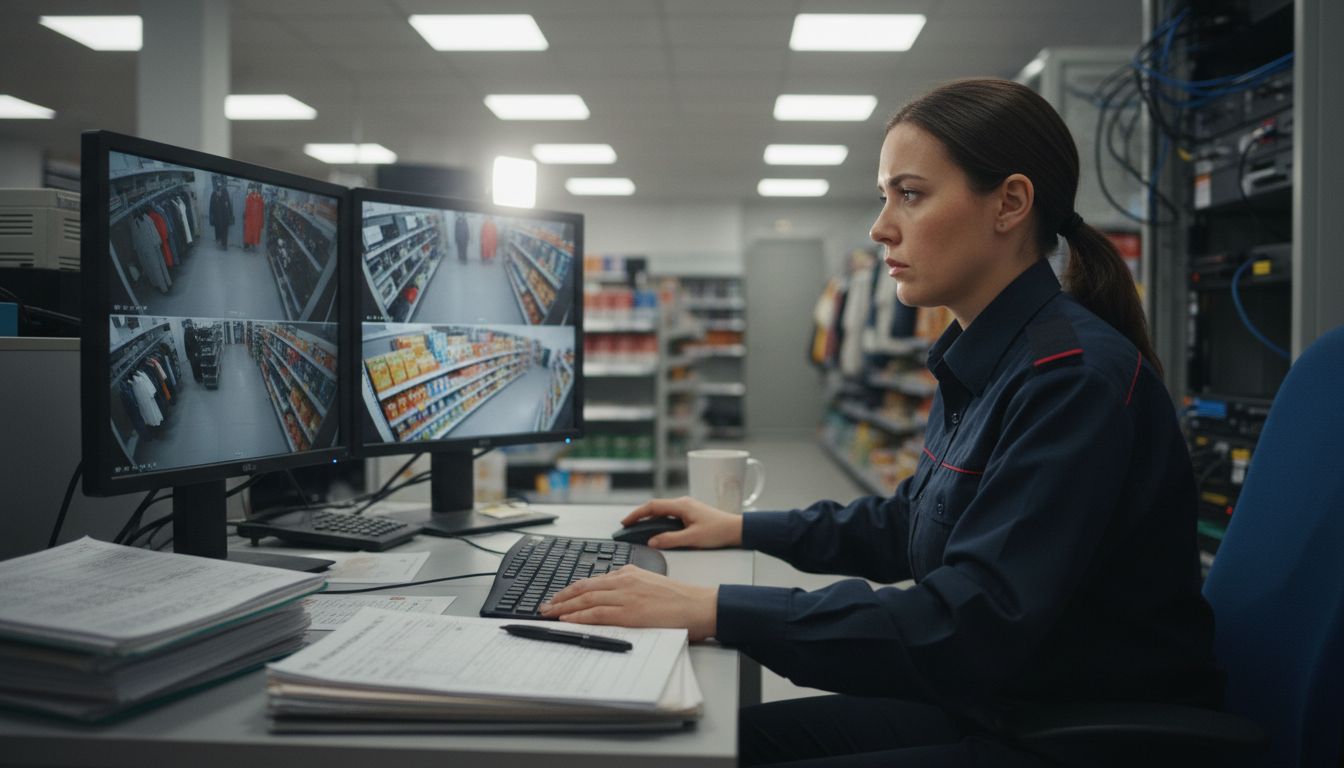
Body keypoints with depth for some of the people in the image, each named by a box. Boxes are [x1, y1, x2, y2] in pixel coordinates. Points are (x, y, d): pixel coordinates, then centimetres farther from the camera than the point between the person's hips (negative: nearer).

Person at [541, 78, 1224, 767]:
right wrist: (743, 529, 18)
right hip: (987, 703, 8)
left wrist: (716, 611, -31)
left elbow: (975, 626, -30)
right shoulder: (979, 362, 7)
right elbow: (908, 524, 22)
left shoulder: (1078, 375, -23)